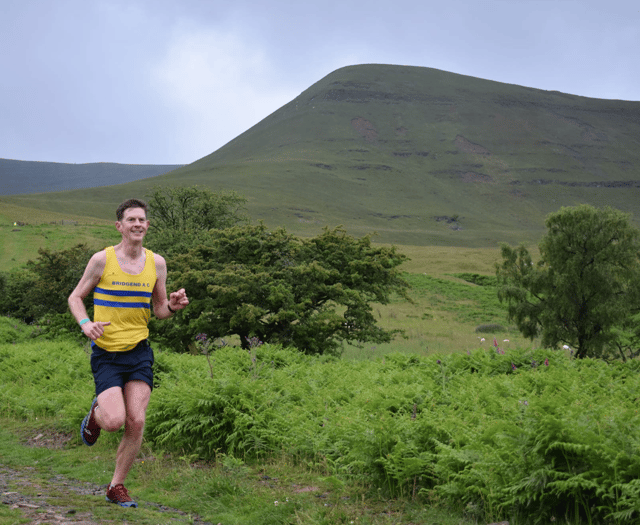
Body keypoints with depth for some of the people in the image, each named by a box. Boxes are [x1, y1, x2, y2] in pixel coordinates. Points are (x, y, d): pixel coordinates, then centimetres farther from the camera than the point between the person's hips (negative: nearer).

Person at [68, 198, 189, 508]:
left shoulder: (156, 262, 4)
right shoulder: (102, 260, -6)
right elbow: (75, 298, 4)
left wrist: (172, 306, -11)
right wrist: (85, 324, -16)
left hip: (139, 353, 3)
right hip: (106, 354, -3)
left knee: (136, 423, -6)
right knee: (115, 421, -16)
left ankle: (116, 487, 12)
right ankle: (96, 414, 22)